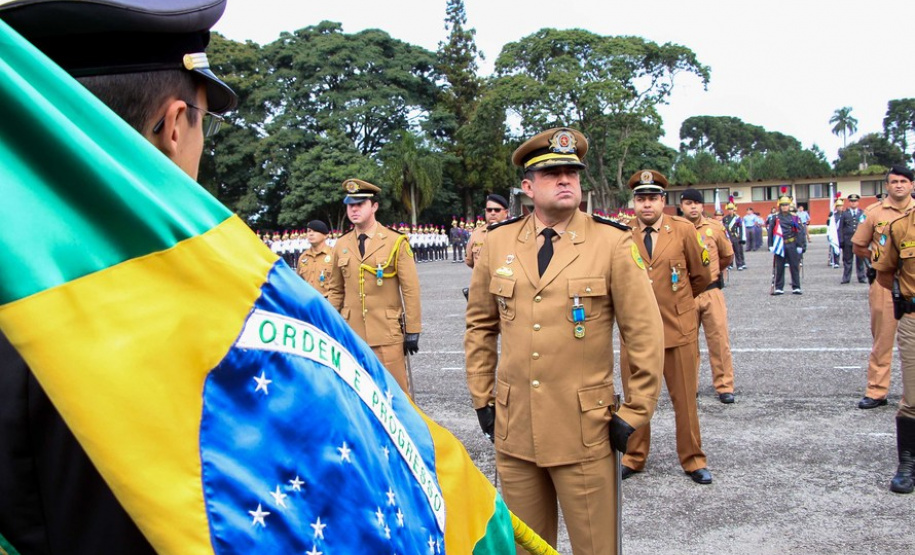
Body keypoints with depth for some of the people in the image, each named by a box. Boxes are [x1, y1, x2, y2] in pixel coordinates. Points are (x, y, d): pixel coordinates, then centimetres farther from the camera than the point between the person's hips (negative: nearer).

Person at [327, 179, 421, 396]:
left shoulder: (396, 242, -3)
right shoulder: (341, 245, 8)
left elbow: (410, 289, -3)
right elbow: (335, 291, 14)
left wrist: (412, 331, -4)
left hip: (387, 333, -3)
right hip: (351, 333, 4)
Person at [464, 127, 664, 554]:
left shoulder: (612, 242, -7)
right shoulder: (497, 243, 3)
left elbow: (644, 332, -5)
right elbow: (480, 325, 12)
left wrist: (634, 414, -5)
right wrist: (482, 399, 11)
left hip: (585, 431, -3)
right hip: (514, 426, 3)